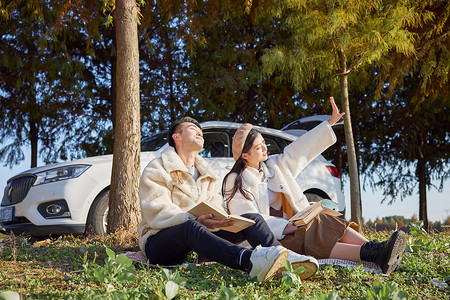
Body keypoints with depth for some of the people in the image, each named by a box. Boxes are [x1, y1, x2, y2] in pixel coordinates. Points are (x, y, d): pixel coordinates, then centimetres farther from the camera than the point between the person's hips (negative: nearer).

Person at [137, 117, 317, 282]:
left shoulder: (207, 174, 25)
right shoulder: (156, 170, 2)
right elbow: (156, 213, -14)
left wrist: (220, 219, -14)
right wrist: (198, 221, -29)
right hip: (159, 241, -6)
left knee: (252, 219, -13)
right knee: (189, 226, -41)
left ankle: (286, 258, -45)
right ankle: (249, 261, -66)